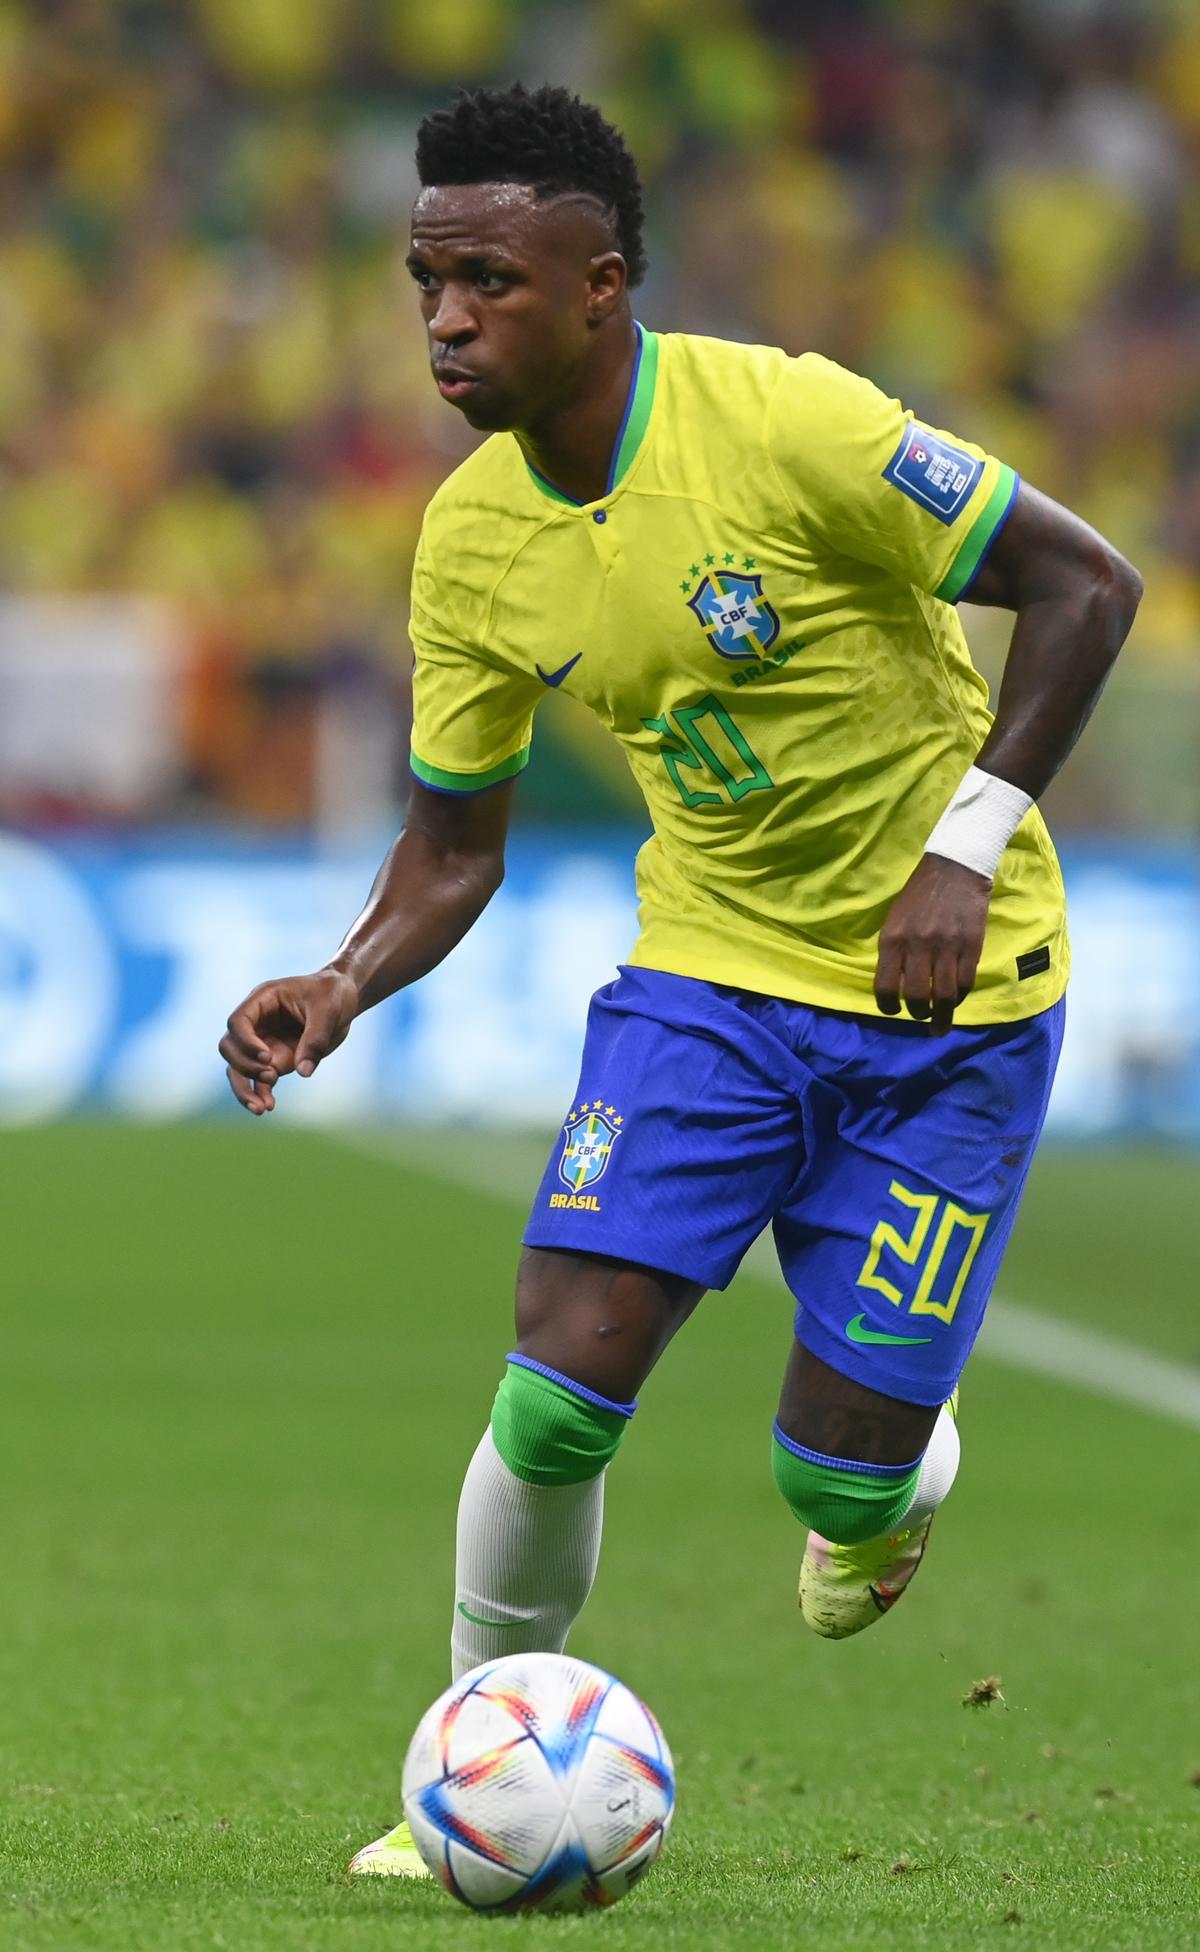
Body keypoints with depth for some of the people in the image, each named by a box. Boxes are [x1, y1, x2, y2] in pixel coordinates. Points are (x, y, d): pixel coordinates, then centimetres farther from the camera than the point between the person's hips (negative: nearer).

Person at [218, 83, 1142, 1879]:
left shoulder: (783, 422, -23)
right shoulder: (472, 538, -5)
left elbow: (1084, 582, -17)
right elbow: (454, 847, 4)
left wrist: (966, 845, -23)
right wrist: (345, 987, -16)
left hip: (946, 990, -4)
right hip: (710, 969, 4)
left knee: (838, 1475, -5)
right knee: (557, 1397, -13)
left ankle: (900, 1464, 34)